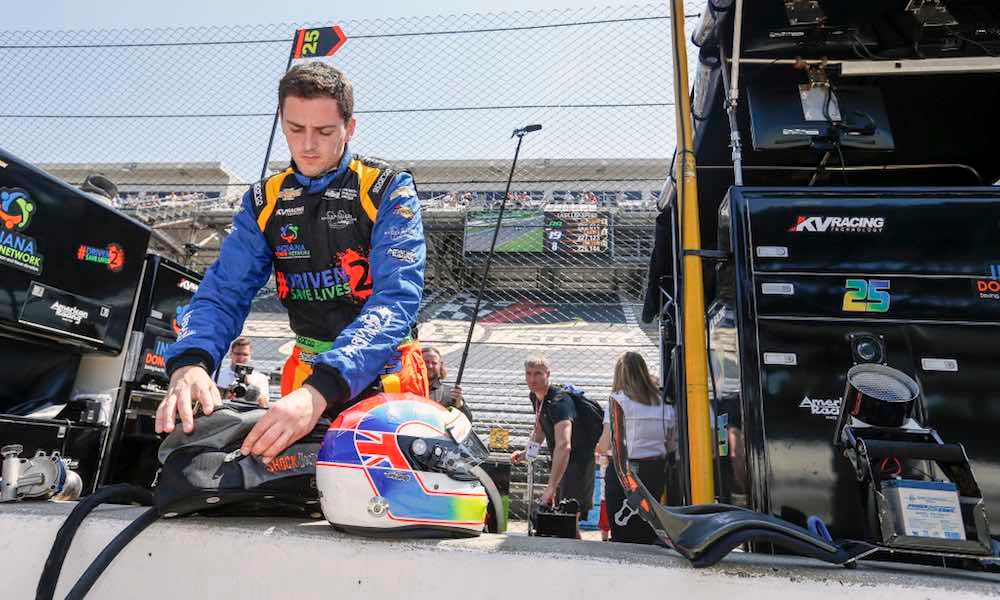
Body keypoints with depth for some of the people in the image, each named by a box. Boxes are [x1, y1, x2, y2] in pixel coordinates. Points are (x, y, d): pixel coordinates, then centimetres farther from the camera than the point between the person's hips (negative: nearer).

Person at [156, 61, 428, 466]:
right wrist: (190, 363, -22)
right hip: (306, 370, 3)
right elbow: (224, 292, 1)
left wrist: (320, 390, -34)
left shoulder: (388, 191, -7)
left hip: (383, 370, -3)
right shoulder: (264, 201, 7)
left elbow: (396, 299, -21)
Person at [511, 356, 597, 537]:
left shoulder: (558, 402, -29)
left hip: (579, 461, -9)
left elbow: (564, 446, -42)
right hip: (561, 462, 9)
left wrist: (551, 488, -48)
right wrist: (527, 452, 1)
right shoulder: (535, 397, 1)